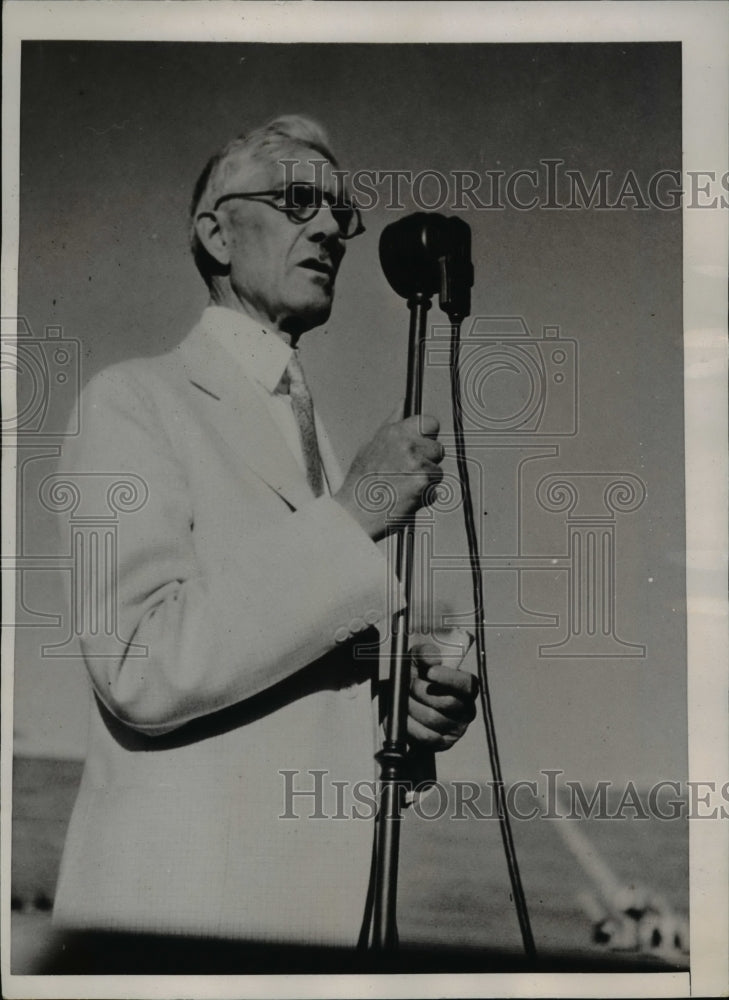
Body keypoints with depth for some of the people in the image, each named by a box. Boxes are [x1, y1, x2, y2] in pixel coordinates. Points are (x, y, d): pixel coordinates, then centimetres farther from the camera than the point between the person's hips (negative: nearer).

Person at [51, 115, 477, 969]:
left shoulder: (314, 428, 15)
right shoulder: (135, 400, -7)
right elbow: (144, 667, -21)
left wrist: (414, 695, 1)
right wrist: (350, 515, -19)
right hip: (179, 903, -7)